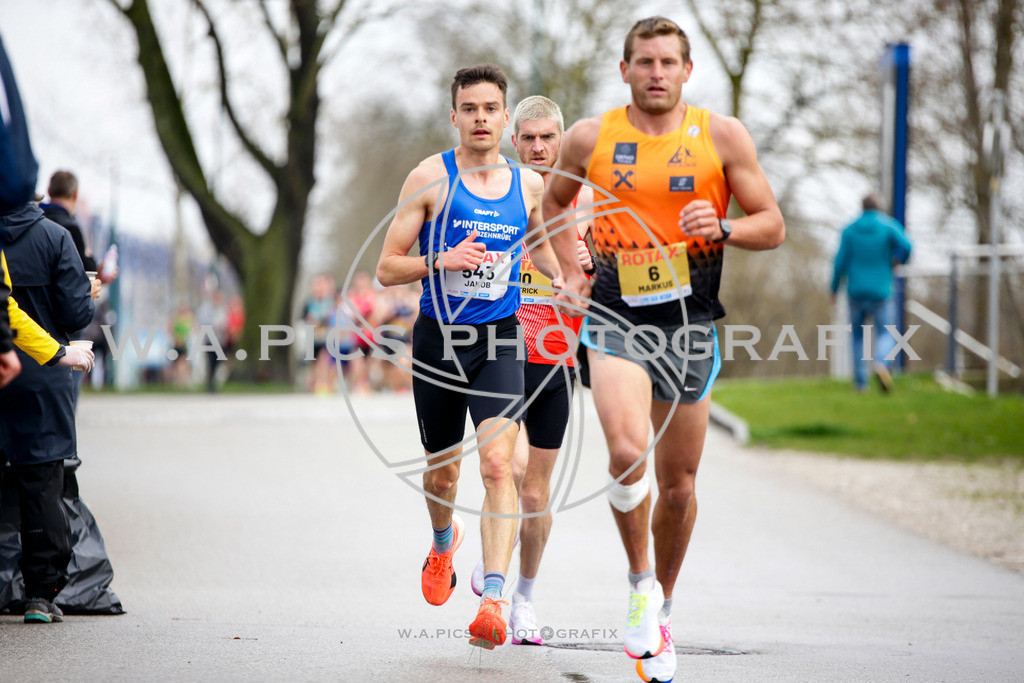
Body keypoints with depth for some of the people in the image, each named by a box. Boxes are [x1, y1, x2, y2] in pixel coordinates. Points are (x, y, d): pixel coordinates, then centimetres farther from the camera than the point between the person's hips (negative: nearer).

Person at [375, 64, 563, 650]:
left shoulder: (529, 185, 5)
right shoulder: (430, 178, -4)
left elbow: (541, 245, 25)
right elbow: (387, 268, -4)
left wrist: (565, 277, 3)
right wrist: (442, 261, -22)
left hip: (500, 340, 0)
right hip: (439, 338, 0)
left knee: (499, 463, -19)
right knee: (442, 471, 13)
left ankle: (494, 598, -25)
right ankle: (444, 542, 48)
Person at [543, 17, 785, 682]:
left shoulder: (723, 136, 0)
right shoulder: (590, 138, 2)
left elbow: (773, 227, 2)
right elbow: (554, 203, 21)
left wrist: (721, 228, -17)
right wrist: (572, 272, 8)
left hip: (690, 323, 1)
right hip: (617, 320, -1)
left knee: (679, 482, 8)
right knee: (628, 452, -24)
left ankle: (663, 608, 29)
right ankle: (641, 584, -2)